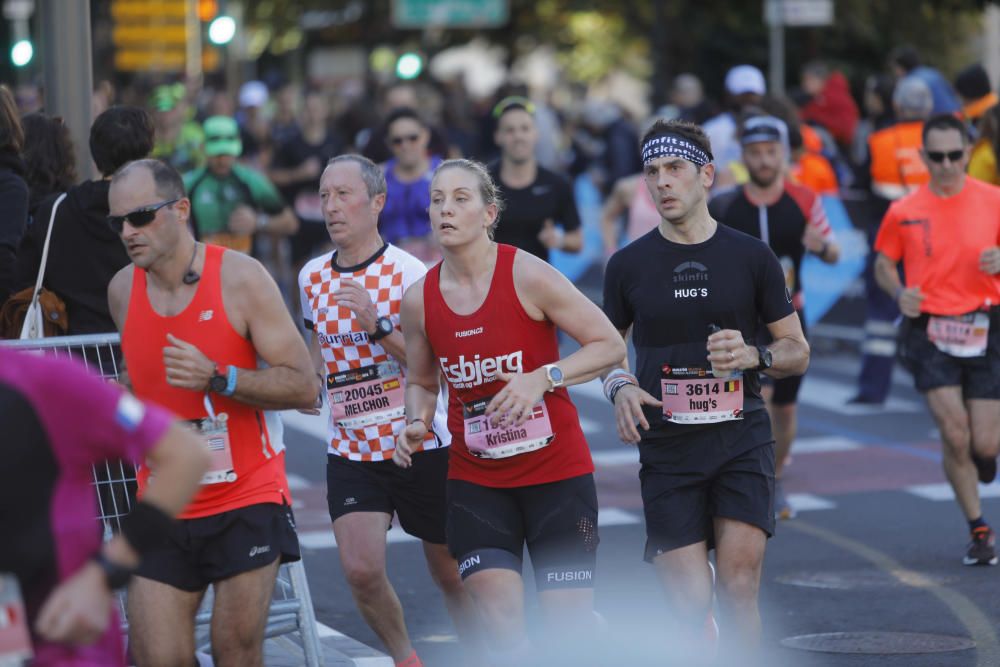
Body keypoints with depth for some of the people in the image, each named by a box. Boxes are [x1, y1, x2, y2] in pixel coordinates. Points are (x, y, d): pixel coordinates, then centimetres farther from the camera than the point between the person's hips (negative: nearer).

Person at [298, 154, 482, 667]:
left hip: (418, 445, -3)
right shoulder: (311, 277, 4)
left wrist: (378, 327, -28)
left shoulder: (408, 272, -12)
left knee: (449, 572, 9)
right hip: (350, 451, 3)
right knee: (360, 569, -14)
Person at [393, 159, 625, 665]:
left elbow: (610, 345, -9)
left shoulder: (527, 276, -12)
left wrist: (543, 377, -23)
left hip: (557, 471, -2)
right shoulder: (419, 300, 0)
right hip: (476, 480, 3)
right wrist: (418, 424, -5)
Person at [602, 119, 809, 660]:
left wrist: (753, 356, -11)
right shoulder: (628, 265, 6)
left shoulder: (752, 257, 4)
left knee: (739, 584, -15)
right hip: (667, 448, 1)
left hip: (742, 438, -1)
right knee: (691, 606, -6)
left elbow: (798, 351, 10)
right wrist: (620, 387, -3)